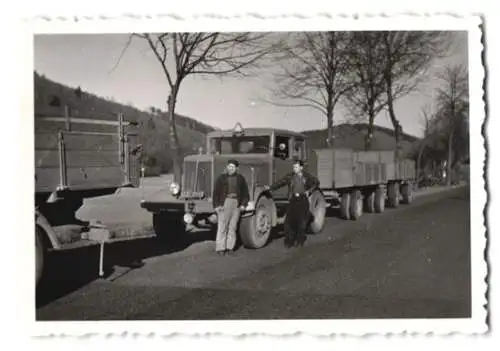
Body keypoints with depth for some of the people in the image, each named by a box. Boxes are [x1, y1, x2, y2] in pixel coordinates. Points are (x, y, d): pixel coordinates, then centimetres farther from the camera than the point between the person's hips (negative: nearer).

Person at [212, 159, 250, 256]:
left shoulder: (240, 178, 10)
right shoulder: (221, 178, 5)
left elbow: (245, 192, 12)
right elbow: (216, 192, 1)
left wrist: (243, 204, 2)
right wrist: (216, 205, -8)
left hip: (236, 203, 2)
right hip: (224, 202, -2)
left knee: (233, 226, 4)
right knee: (222, 226, -5)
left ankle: (229, 247, 9)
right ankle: (220, 248, -3)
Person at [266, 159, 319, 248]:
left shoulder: (307, 177, 3)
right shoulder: (290, 176, 3)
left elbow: (316, 183, 16)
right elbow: (280, 182, -5)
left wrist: (309, 190, 3)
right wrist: (270, 187, -17)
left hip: (303, 200, 0)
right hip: (293, 200, 0)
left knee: (302, 221, 5)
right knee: (289, 220, -6)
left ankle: (300, 241, 20)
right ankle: (289, 241, 4)